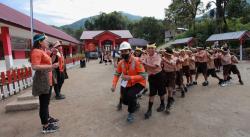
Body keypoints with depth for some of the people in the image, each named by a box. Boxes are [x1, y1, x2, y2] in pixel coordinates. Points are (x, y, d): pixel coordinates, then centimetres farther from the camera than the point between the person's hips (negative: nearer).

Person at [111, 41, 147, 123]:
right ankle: (135, 103, 41)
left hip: (138, 83, -6)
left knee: (130, 94, -30)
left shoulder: (136, 61, -26)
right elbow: (117, 74, 1)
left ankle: (131, 113, -3)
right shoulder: (121, 63, -10)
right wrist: (114, 85, -14)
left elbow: (143, 76, -27)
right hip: (128, 84, 6)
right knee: (125, 101, 5)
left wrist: (130, 77, -37)